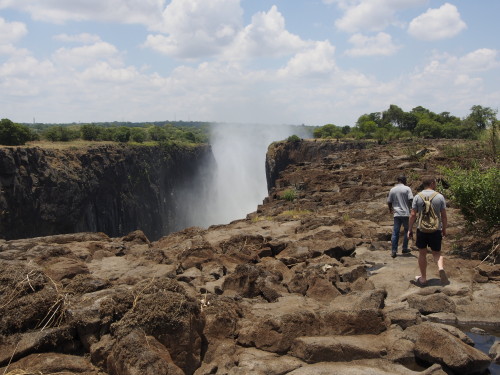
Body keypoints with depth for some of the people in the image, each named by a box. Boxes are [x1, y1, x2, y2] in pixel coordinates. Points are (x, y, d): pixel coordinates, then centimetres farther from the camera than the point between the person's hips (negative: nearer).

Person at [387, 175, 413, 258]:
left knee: (395, 232, 4)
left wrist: (390, 209, 28)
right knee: (407, 231, 14)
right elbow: (411, 200, -12)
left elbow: (389, 202, 11)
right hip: (406, 213, -3)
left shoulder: (392, 190, 7)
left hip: (397, 214, 3)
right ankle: (405, 249, 17)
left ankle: (394, 251, 0)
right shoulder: (407, 189, -4)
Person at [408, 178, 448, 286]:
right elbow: (444, 215, 1)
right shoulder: (440, 197, -1)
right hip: (436, 229, 0)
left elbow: (413, 215, -4)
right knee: (437, 252, 13)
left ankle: (423, 278, 15)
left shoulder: (418, 197, -1)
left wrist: (410, 229, 3)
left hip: (421, 229, 0)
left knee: (422, 253, 10)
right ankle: (441, 268, -15)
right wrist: (444, 229, 12)